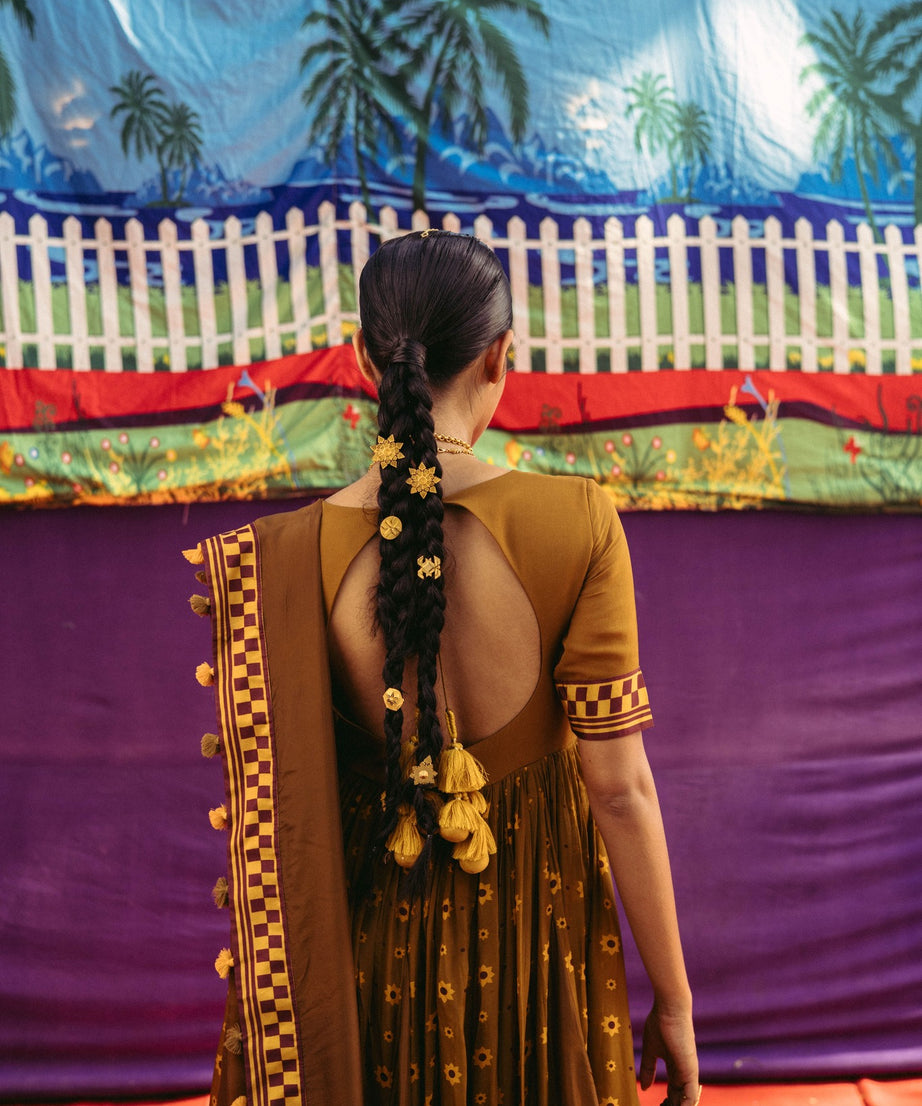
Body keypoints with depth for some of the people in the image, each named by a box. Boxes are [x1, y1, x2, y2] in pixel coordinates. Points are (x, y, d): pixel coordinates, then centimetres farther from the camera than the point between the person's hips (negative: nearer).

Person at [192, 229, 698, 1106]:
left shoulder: (283, 559, -17)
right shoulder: (576, 525, -20)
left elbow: (270, 811, -11)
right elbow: (620, 789, -16)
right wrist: (673, 1000, -3)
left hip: (374, 927, 1)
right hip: (539, 925, 0)